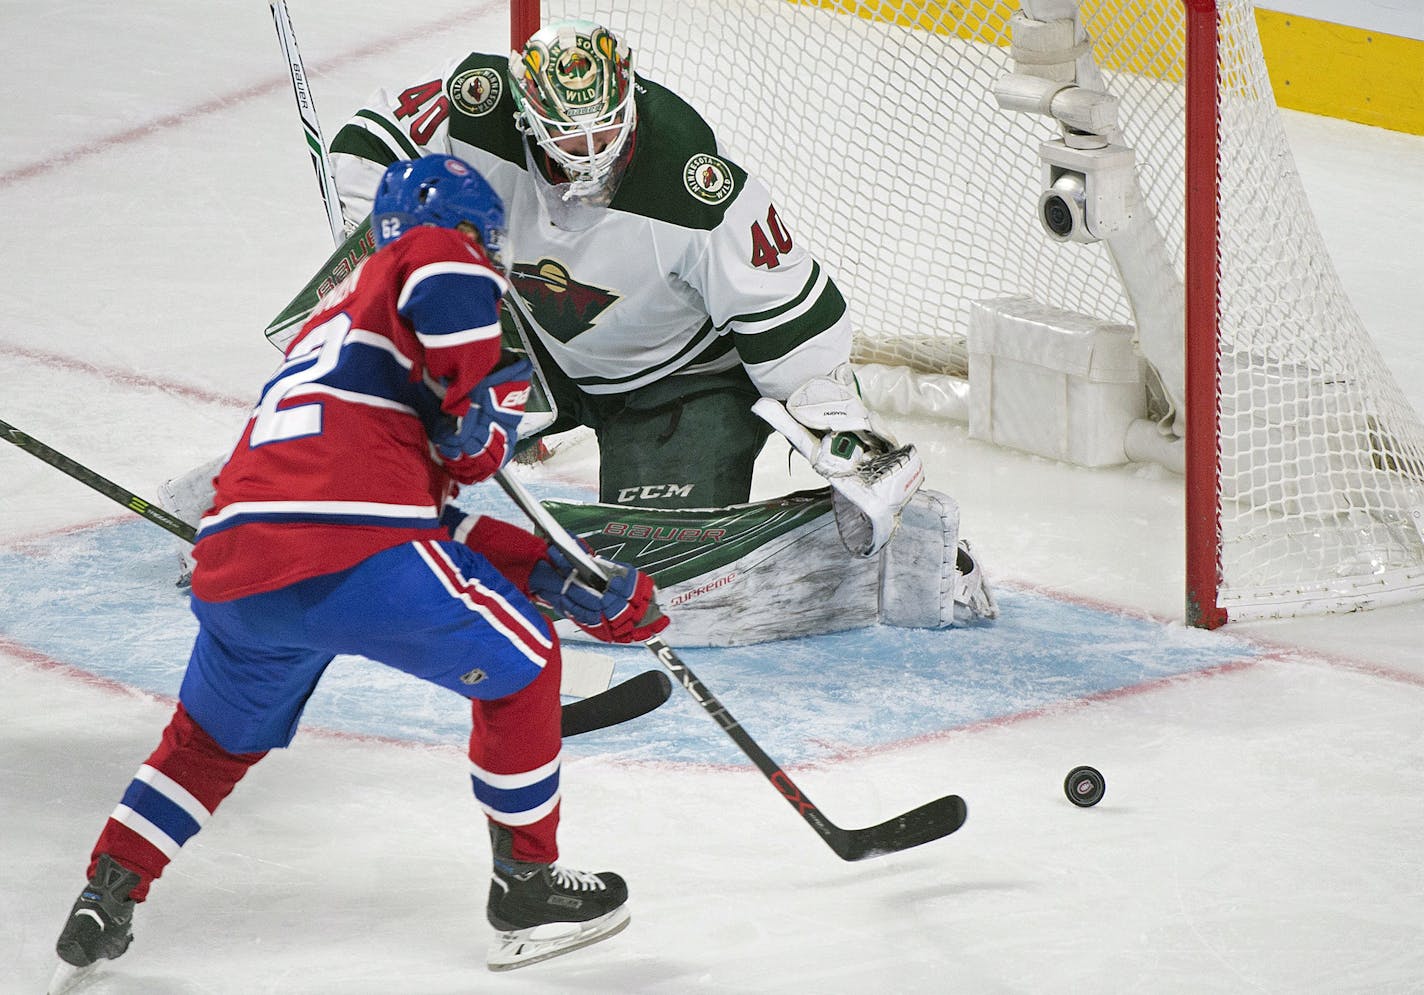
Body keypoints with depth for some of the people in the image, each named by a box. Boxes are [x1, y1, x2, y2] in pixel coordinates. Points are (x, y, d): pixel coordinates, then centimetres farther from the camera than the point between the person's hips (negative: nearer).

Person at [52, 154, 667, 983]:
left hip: (231, 568, 8)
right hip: (350, 553, -8)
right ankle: (527, 887, 18)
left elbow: (436, 518, 30)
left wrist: (549, 572, 23)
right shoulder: (437, 256, 15)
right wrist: (485, 411, -2)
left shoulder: (327, 329, 37)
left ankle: (105, 901, 27)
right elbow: (449, 283, -15)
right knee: (519, 664, 13)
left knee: (213, 739, 32)